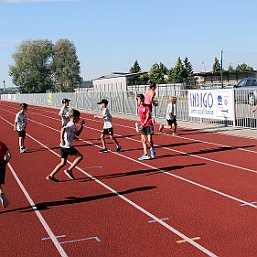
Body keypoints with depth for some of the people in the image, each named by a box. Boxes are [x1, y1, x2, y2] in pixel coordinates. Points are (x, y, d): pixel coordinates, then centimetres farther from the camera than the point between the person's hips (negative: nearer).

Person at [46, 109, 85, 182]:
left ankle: (51, 175, 12)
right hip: (67, 146, -9)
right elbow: (63, 129, -30)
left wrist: (82, 125, 20)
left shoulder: (73, 125, 16)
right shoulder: (71, 125, -14)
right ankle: (69, 170, 1)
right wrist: (62, 139, -33)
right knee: (80, 156, 0)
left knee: (63, 163, 13)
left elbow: (77, 133, 26)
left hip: (64, 146, 9)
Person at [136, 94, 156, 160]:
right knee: (143, 140, 4)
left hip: (148, 125, -6)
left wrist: (143, 124, -29)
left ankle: (152, 149, 21)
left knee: (149, 140, -8)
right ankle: (145, 154, 8)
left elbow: (148, 117, -21)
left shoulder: (146, 107, -14)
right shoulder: (138, 107, 5)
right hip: (142, 125, 6)